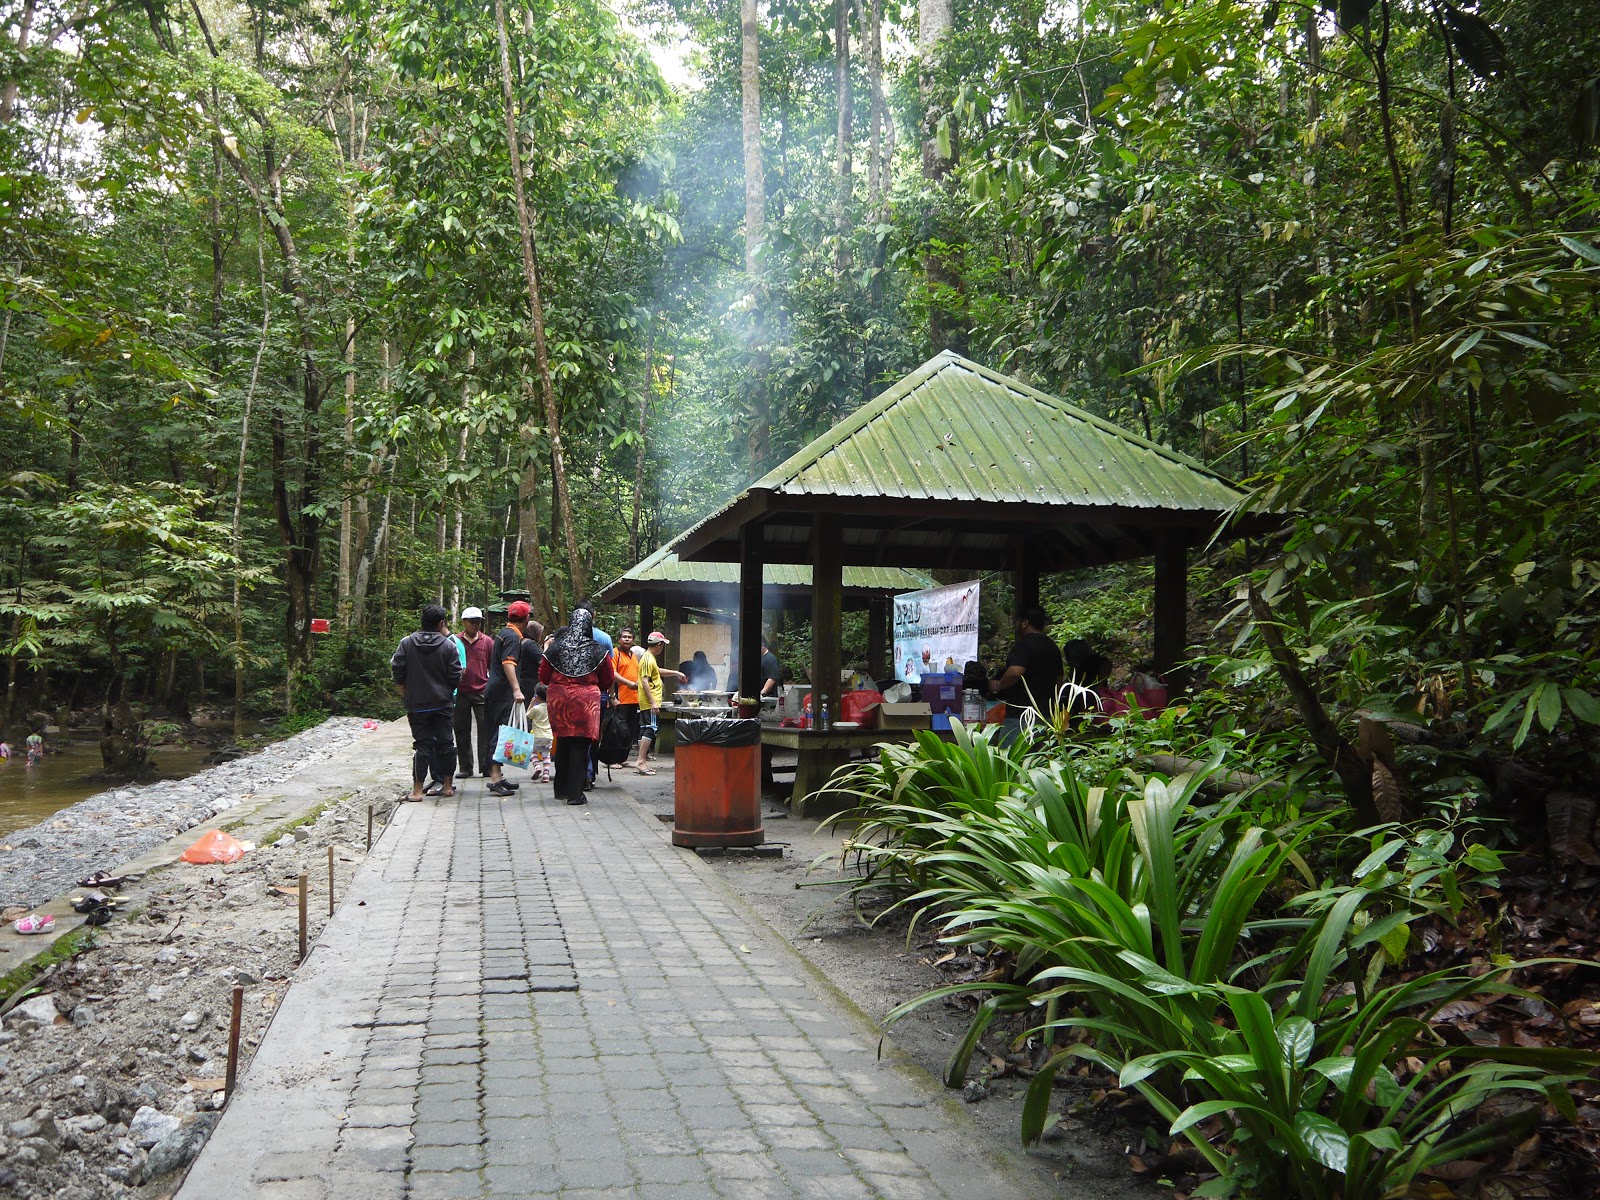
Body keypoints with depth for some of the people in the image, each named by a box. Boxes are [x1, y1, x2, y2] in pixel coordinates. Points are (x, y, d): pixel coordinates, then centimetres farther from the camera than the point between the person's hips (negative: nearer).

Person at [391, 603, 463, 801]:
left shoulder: (406, 643, -3)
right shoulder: (449, 646, -6)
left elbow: (397, 670, -3)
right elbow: (455, 677, -5)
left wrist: (406, 694, 10)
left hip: (416, 705, 1)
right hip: (443, 704, 0)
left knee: (422, 744, 3)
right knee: (446, 743, 10)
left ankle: (417, 790, 0)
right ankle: (448, 786, 15)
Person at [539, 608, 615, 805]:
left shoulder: (556, 647, 0)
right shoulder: (597, 650, -4)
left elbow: (543, 677, 6)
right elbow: (608, 681, 2)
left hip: (559, 699, 3)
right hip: (586, 701, -3)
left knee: (563, 743, 17)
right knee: (580, 746, 2)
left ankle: (561, 789, 29)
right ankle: (575, 794, 0)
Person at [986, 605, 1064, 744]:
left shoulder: (1023, 644, -11)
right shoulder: (1053, 647, 16)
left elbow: (1015, 672, -26)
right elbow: (1058, 679, 25)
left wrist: (998, 686, -10)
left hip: (1019, 714, -9)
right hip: (1046, 714, 9)